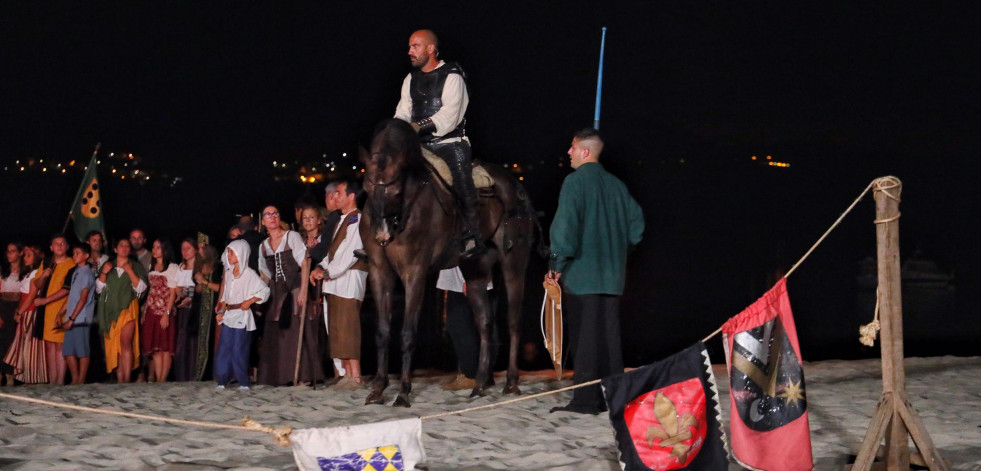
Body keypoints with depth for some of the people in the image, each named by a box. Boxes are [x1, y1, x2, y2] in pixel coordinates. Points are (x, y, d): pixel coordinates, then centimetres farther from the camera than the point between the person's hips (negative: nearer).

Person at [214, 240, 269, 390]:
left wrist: (249, 301, -17)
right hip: (228, 316, 6)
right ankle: (222, 381, 10)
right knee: (223, 349, 3)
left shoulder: (249, 273, -7)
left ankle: (244, 383, 4)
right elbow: (225, 296, 17)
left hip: (242, 316, -6)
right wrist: (221, 312, 5)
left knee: (238, 350, -5)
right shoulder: (229, 273, 13)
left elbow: (265, 291, -10)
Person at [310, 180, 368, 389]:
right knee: (337, 330, 7)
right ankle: (348, 374, 11)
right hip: (334, 281, 9)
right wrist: (321, 268, 4)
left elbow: (350, 253, -16)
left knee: (348, 329, -11)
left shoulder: (358, 219, -9)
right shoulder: (342, 220, 20)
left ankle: (355, 376, -10)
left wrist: (327, 272, -15)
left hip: (350, 278, -9)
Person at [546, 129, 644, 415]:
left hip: (581, 273, -6)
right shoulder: (616, 185, 11)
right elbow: (636, 223, 15)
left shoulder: (575, 182, -9)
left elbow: (565, 225, -17)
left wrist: (557, 266, -11)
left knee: (584, 336, -3)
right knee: (608, 335, 11)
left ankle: (586, 400, -3)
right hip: (612, 275, 6)